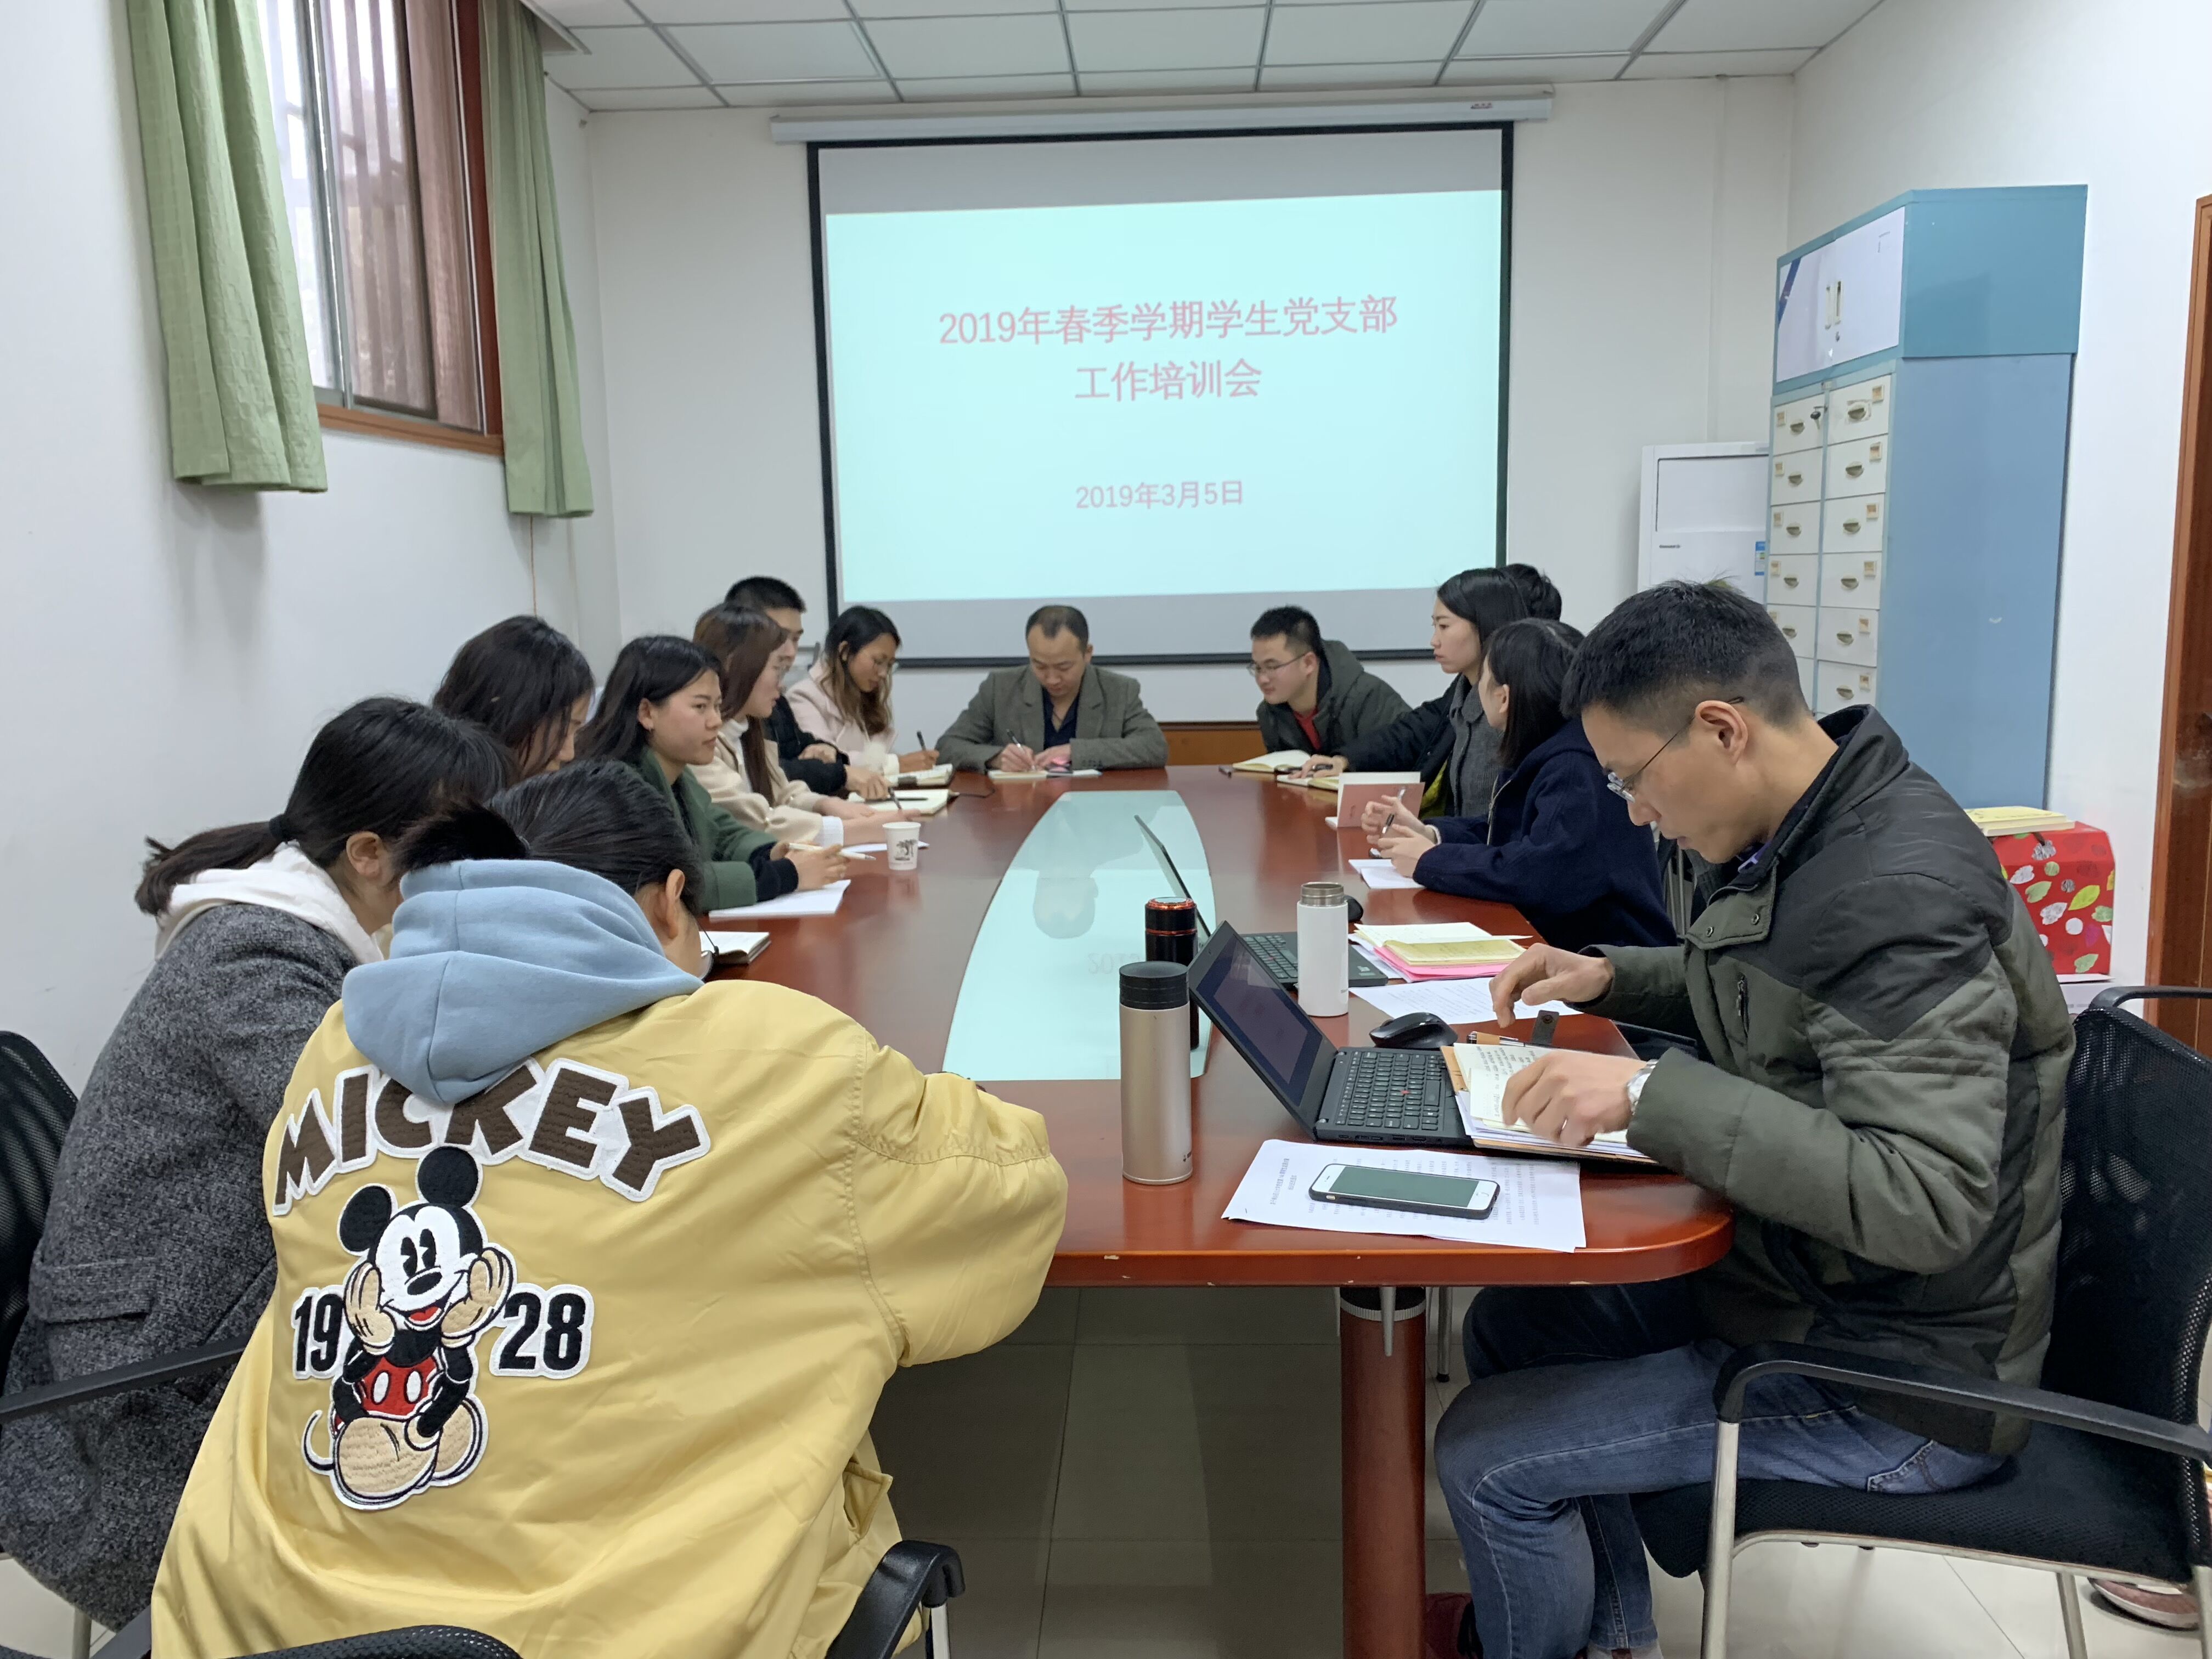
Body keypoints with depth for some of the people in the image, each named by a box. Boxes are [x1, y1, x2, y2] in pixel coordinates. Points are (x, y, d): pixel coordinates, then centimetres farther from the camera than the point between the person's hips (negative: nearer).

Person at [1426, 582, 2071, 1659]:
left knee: (1486, 1457, -11)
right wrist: (1612, 977, 8)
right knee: (1511, 1326, 16)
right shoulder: (1809, 837, 1)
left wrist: (1652, 1095, -35)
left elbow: (1925, 1202, -35)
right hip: (1803, 1278, 10)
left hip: (1896, 1378, -10)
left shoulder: (1899, 899, -29)